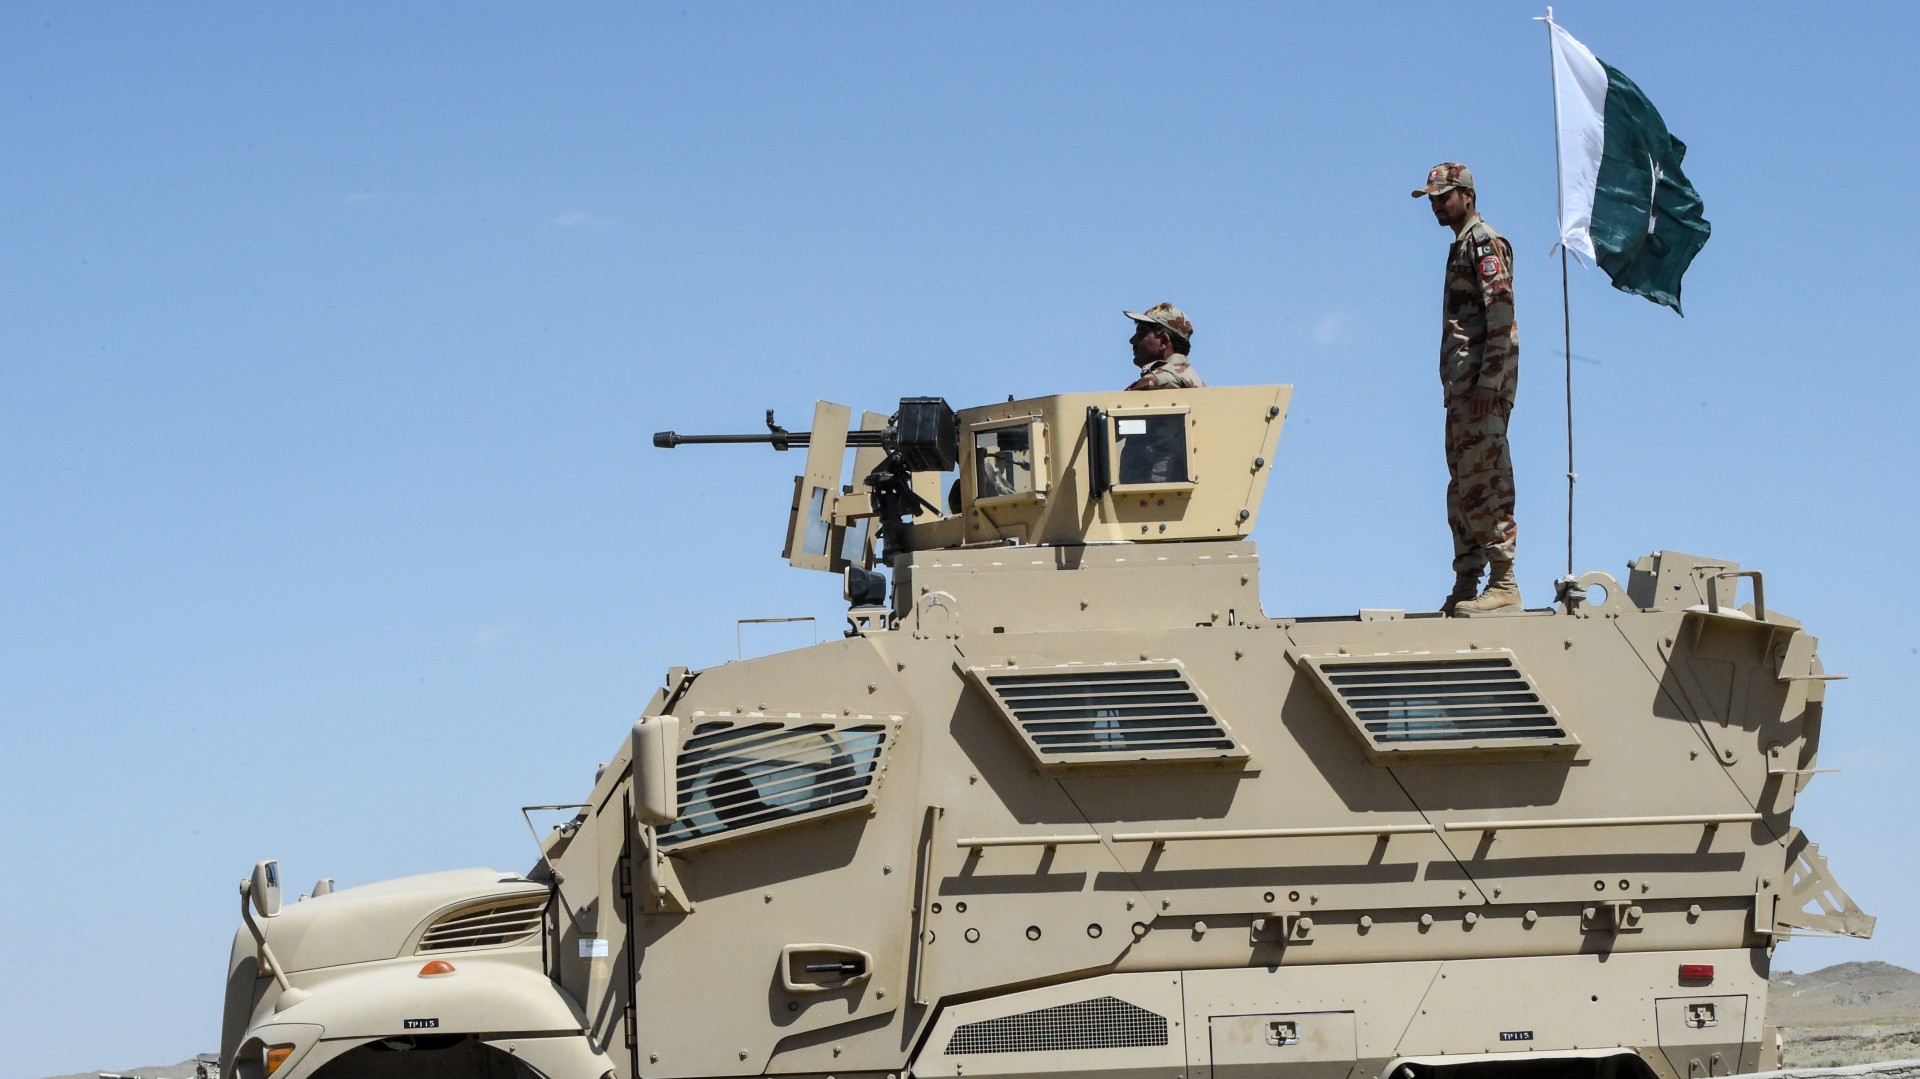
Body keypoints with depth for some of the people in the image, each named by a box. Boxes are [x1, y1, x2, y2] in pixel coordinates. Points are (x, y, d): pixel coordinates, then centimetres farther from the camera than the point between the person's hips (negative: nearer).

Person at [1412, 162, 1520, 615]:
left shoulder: (1485, 242, -7)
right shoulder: (1461, 246, 23)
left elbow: (1502, 314, -17)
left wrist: (1488, 382, -23)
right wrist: (1456, 388, 18)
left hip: (1482, 383, -10)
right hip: (1461, 387, 10)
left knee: (1485, 482, -12)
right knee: (1462, 487, 10)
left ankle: (1503, 583, -14)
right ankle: (1466, 586, 13)